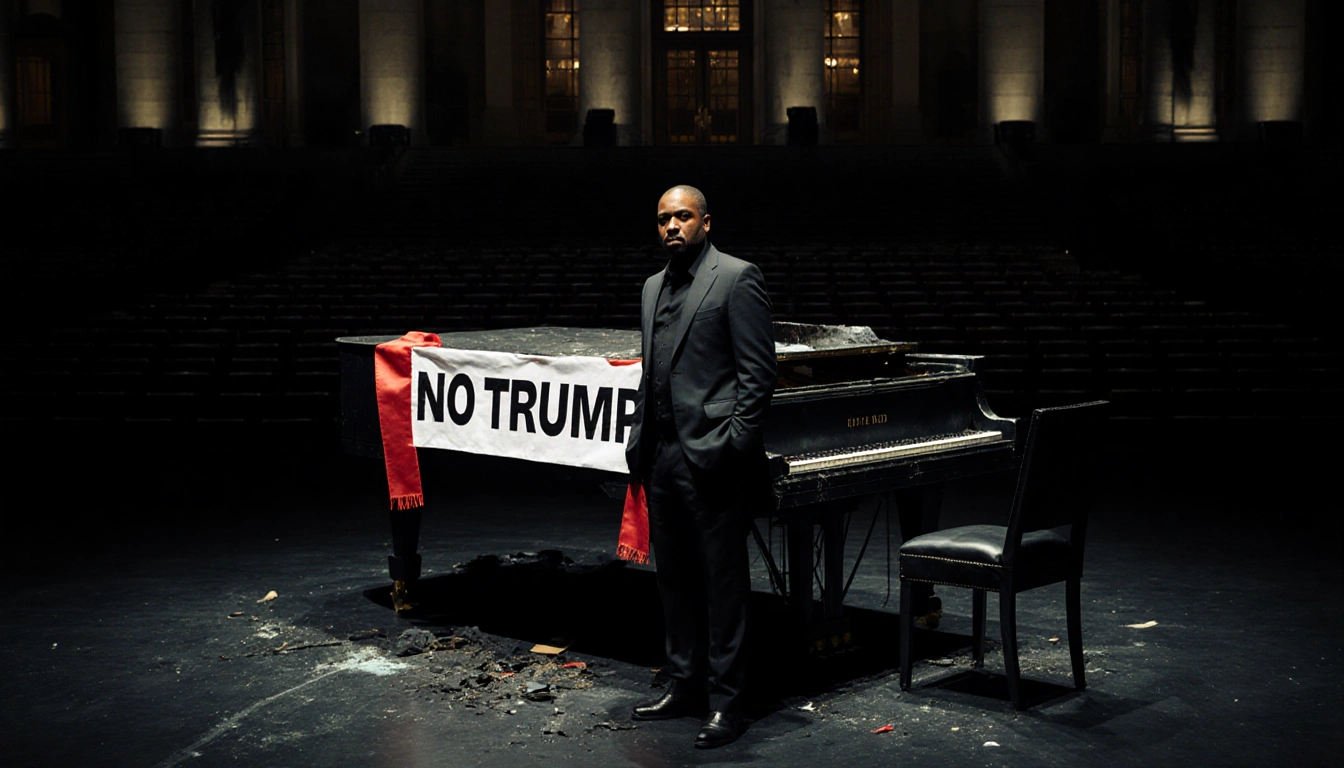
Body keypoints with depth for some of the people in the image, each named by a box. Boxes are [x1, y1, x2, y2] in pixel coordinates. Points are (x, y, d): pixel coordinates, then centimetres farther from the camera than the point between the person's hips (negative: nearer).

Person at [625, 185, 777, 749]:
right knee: (674, 576, 14)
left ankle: (725, 702, 7)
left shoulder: (736, 278, -6)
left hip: (711, 457, -8)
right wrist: (640, 440, 13)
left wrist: (734, 443, -16)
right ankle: (685, 686, 27)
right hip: (663, 457, 8)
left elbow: (757, 372, -10)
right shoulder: (654, 288, 17)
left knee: (723, 580, 0)